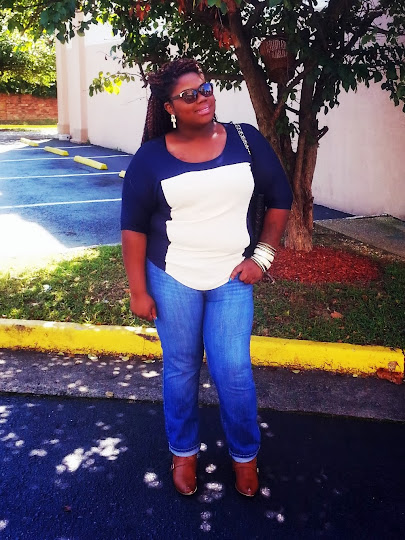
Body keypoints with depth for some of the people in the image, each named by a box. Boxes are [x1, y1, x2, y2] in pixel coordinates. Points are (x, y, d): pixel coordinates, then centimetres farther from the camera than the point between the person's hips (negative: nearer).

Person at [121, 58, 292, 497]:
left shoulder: (246, 141, -1)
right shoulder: (151, 158, -4)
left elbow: (279, 198, 7)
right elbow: (134, 227, -1)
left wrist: (262, 256, 0)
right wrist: (138, 291, -3)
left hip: (232, 280, 1)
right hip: (172, 279, 0)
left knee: (233, 371, 1)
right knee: (181, 367, 11)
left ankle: (245, 454, 27)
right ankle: (183, 451, 34)